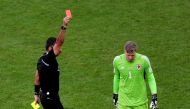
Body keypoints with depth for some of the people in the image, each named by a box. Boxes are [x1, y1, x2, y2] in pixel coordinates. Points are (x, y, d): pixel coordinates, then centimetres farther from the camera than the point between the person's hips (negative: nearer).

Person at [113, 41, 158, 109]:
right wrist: (115, 94, 16)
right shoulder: (117, 60, -9)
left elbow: (150, 77, -2)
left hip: (140, 101, 0)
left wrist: (154, 95, -8)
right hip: (124, 101, 0)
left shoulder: (143, 60, -14)